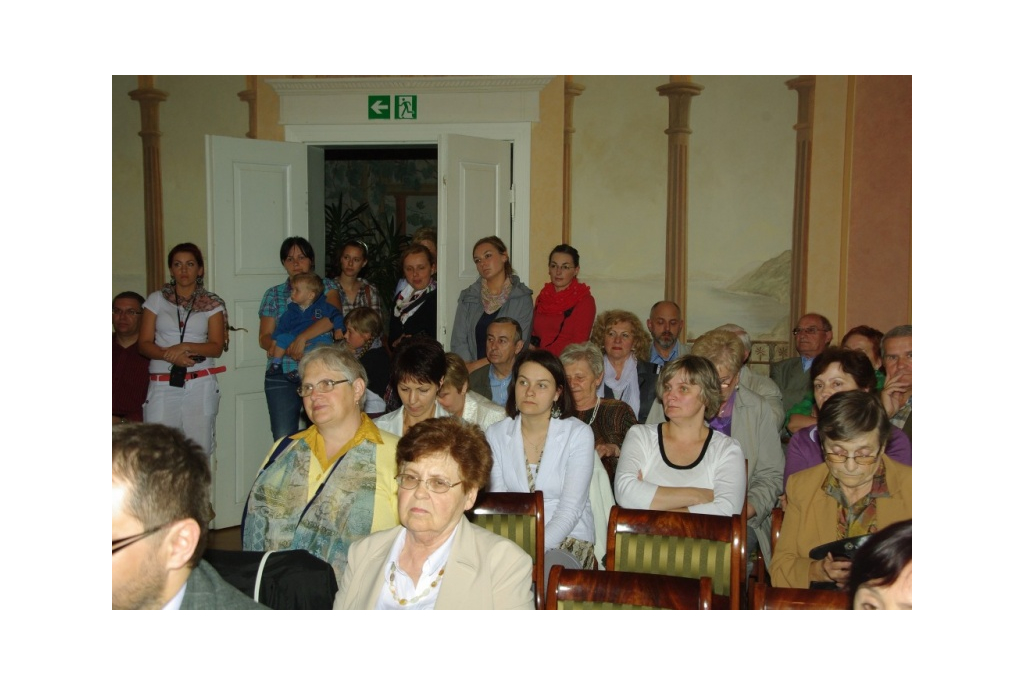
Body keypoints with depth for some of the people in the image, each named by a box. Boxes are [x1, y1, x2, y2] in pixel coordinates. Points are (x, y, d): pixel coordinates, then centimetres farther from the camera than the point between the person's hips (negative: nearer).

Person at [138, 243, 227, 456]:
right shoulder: (156, 300, 10)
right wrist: (171, 356, -13)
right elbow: (144, 344, 5)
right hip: (162, 385, 1)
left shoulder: (212, 304, 8)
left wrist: (185, 347, -15)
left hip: (200, 385, 0)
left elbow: (217, 347, 1)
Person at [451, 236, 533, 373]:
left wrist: (476, 365, -7)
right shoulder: (467, 297, 12)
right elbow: (458, 342, 7)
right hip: (471, 375, 2)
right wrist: (468, 368, -10)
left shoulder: (522, 298, 3)